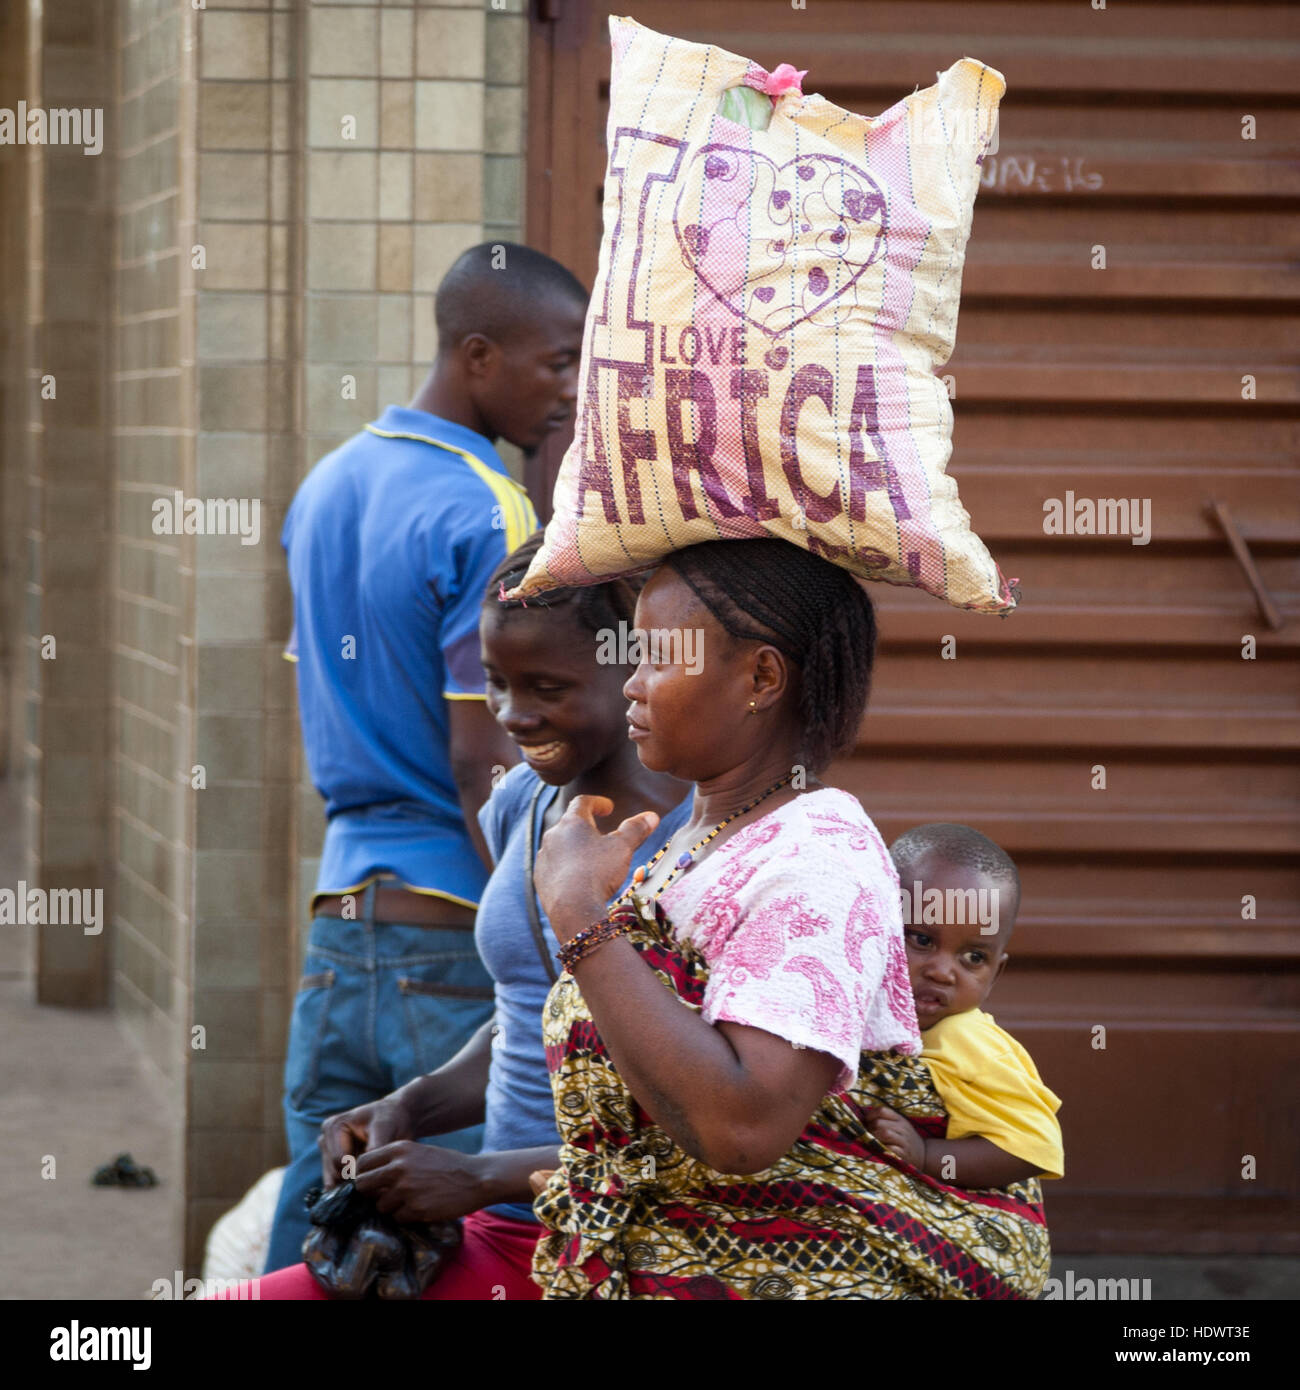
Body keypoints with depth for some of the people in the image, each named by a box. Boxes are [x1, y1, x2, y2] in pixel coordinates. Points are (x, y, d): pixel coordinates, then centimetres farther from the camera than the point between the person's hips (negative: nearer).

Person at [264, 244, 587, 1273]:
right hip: (457, 933, -8)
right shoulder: (491, 519, -12)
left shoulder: (324, 491, 14)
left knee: (308, 1256, 7)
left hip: (339, 920, 8)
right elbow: (484, 765, -15)